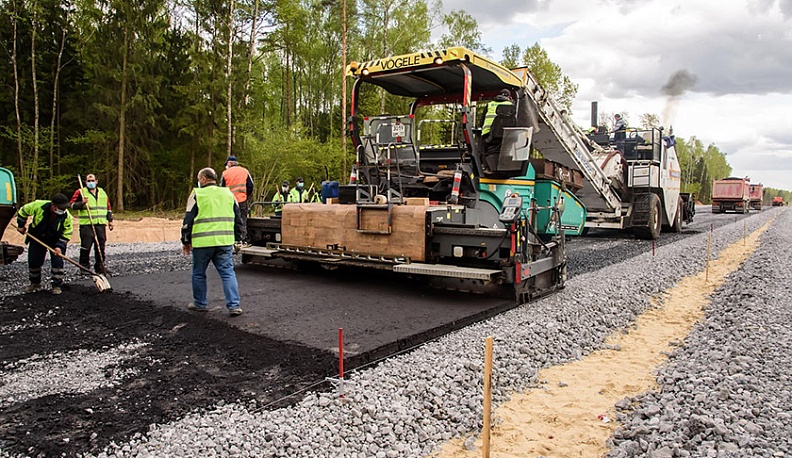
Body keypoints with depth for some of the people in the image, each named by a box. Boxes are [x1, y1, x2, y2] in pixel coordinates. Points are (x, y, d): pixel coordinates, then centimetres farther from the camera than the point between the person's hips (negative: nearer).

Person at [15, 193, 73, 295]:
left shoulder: (66, 216, -24)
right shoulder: (39, 206, -26)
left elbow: (67, 234, -13)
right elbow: (23, 211, -5)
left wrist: (59, 246, -22)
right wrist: (21, 226, 1)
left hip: (55, 240, -1)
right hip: (37, 238, 1)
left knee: (57, 262, -11)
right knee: (33, 261, 6)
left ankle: (57, 285, 0)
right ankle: (35, 283, 27)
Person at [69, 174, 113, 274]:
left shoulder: (102, 192, 17)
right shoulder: (80, 192, 3)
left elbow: (108, 207, 22)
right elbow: (71, 204, -1)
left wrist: (110, 220, 18)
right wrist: (81, 203, -18)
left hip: (101, 224, 4)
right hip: (86, 224, -4)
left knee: (100, 246, 8)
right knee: (86, 247, -6)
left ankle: (100, 268, 17)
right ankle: (84, 267, 4)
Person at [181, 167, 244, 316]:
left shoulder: (197, 194, -1)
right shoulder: (228, 194, 13)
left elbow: (188, 220, -1)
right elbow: (238, 219, 17)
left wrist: (185, 241, 8)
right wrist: (237, 238, 24)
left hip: (202, 242, -3)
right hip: (225, 242, 3)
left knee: (199, 273, 14)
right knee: (228, 272, 4)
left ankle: (200, 303, 25)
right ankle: (234, 306, -2)